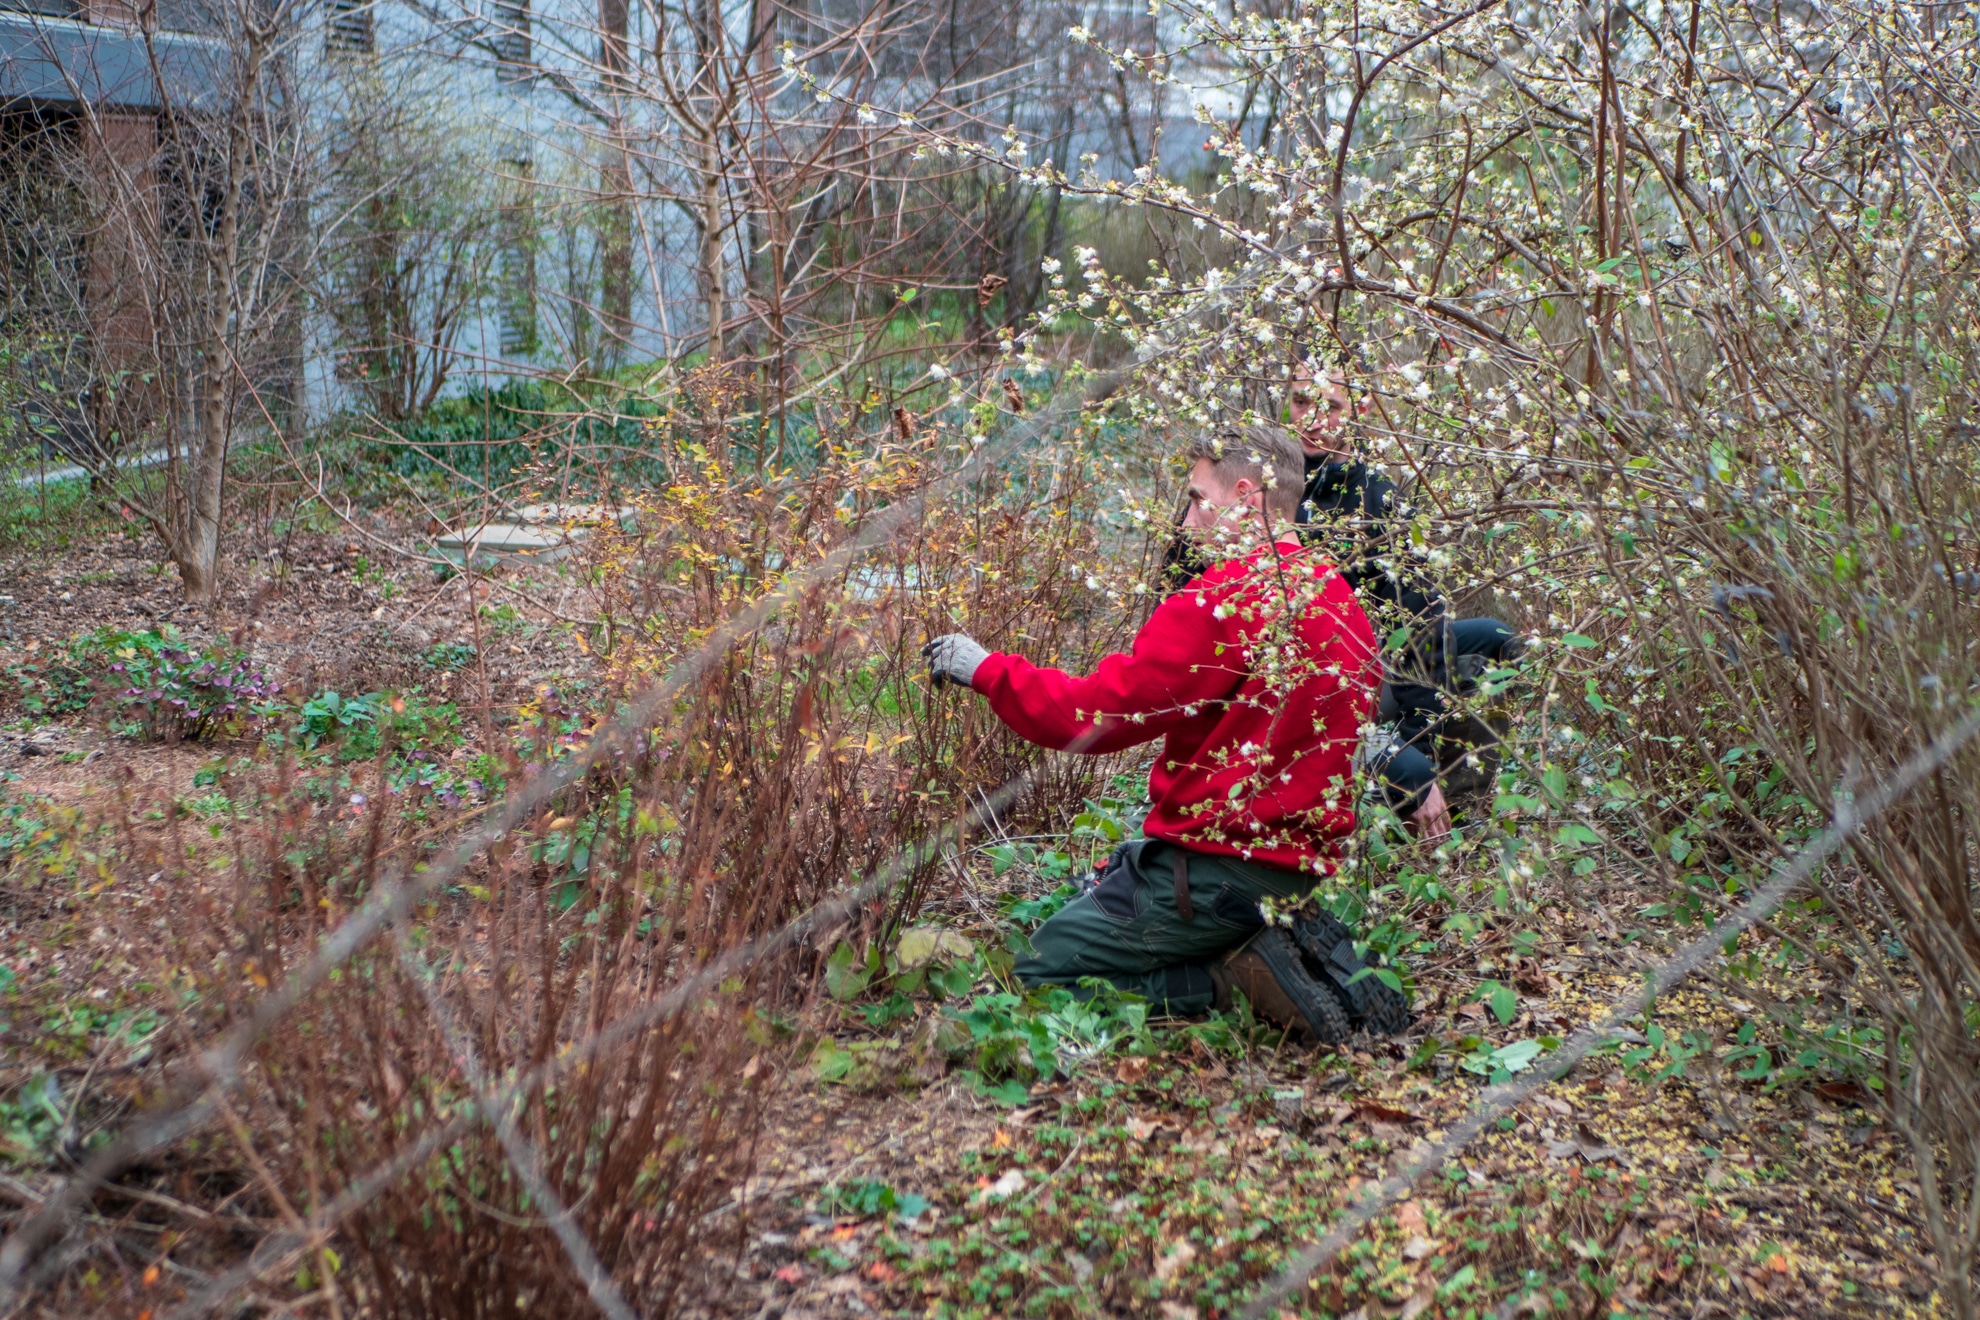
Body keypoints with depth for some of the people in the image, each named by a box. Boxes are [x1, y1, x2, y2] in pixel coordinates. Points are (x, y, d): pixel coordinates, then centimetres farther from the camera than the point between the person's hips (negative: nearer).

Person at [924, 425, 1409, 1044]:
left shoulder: (1223, 599, -18)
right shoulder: (1341, 600, 9)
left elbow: (1093, 716, -17)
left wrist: (986, 669, -2)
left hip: (1218, 864, -8)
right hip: (1302, 864, 8)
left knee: (1041, 972, 3)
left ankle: (1240, 976, -11)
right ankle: (1294, 949, 6)